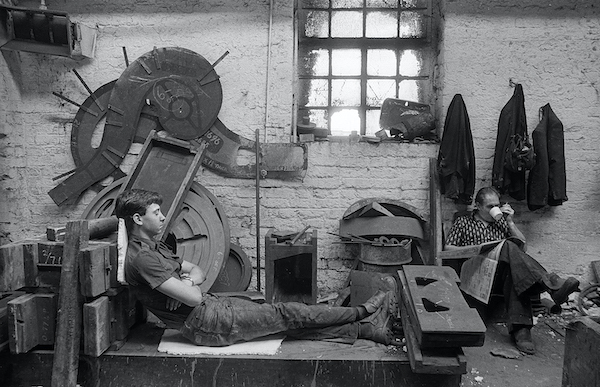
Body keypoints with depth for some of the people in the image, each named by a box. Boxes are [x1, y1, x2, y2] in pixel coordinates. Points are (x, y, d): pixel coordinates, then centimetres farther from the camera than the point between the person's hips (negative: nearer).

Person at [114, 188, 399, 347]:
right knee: (286, 314, -6)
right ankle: (363, 312, 6)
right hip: (205, 324, -9)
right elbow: (194, 299, -24)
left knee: (289, 321, 2)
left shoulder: (154, 246, 13)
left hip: (214, 304, 9)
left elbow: (199, 272, 16)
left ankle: (368, 328, 3)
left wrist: (187, 281, -7)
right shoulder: (141, 257, -20)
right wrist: (190, 287, 0)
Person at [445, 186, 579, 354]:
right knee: (509, 247, -34)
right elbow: (448, 248, 10)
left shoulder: (501, 221, 31)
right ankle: (552, 284, -50)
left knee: (514, 274, -38)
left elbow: (522, 244, 20)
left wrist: (510, 222, 9)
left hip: (504, 271, 3)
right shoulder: (463, 222, 21)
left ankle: (520, 329, -53)